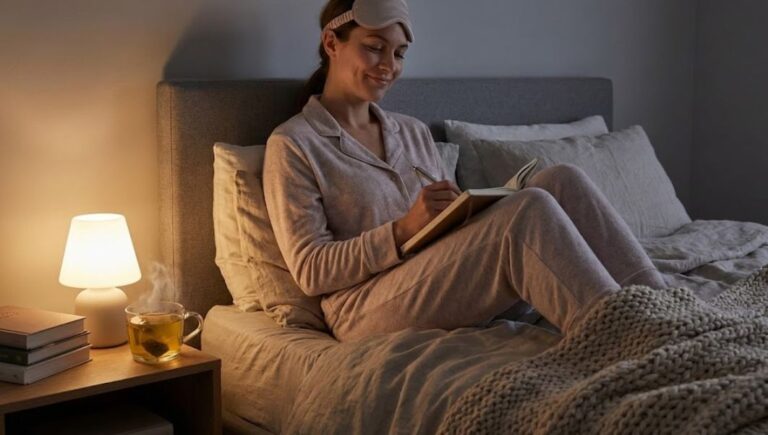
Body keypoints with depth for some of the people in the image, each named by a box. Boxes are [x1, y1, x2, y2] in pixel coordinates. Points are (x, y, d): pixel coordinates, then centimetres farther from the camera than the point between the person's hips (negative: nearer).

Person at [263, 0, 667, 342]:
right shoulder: (293, 143, 0)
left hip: (448, 288, 6)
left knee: (562, 181, -15)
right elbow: (310, 270, -8)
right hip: (368, 308, -6)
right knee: (530, 210, -27)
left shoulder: (413, 132, 20)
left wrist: (466, 211, -5)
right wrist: (403, 229, -20)